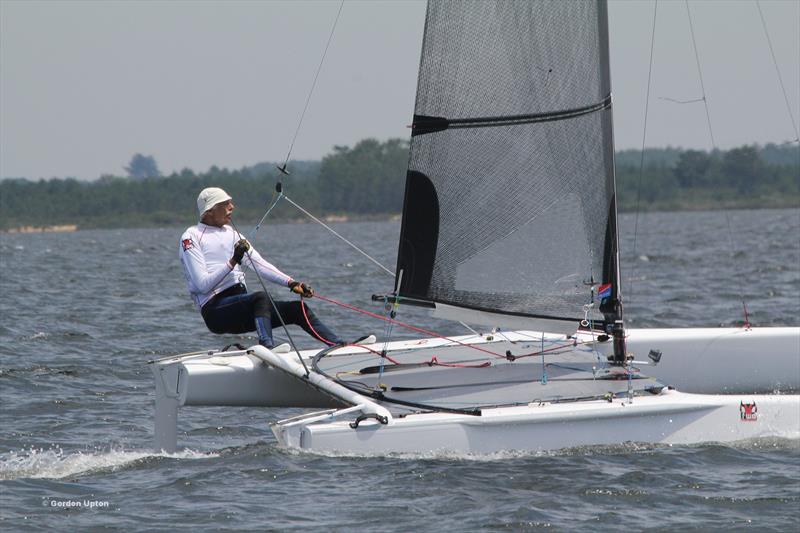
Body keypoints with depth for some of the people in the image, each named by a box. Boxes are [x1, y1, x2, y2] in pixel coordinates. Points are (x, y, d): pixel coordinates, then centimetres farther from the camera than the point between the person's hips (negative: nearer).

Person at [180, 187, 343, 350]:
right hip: (215, 309, -8)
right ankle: (268, 348, -58)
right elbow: (202, 285, -12)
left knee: (298, 309, -3)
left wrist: (291, 283, -3)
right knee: (261, 298, -35)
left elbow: (259, 264, 10)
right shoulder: (192, 237, -3)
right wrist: (233, 262, -21)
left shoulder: (232, 234, 20)